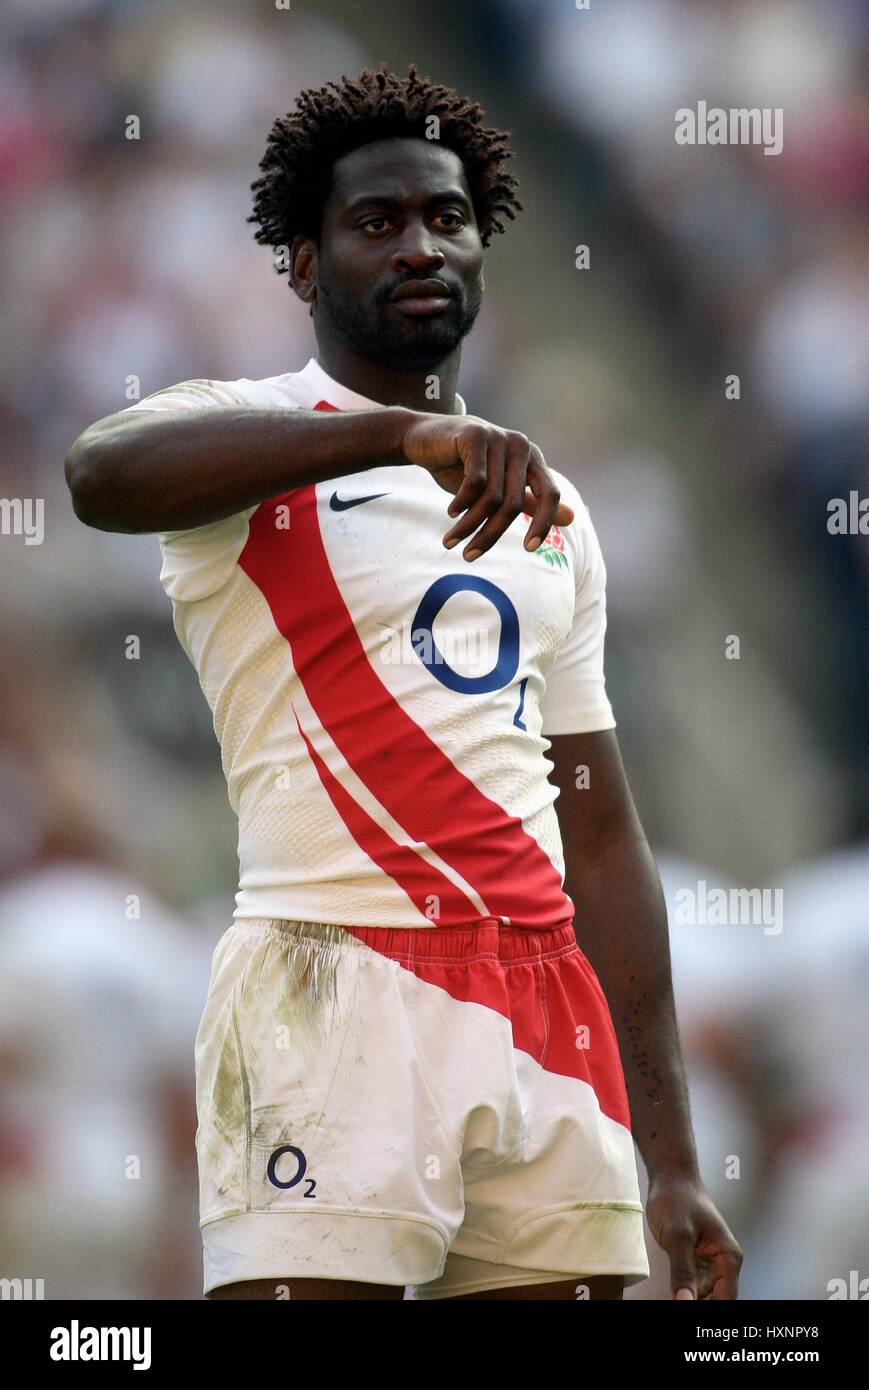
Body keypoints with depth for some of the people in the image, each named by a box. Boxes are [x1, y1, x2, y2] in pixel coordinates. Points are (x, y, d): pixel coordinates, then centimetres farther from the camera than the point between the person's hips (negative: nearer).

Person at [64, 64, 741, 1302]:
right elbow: (103, 473, -23)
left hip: (550, 1006, 6)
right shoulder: (252, 438, 3)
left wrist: (673, 1164, 15)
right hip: (338, 990, -5)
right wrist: (403, 430, -33)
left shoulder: (546, 513, 21)